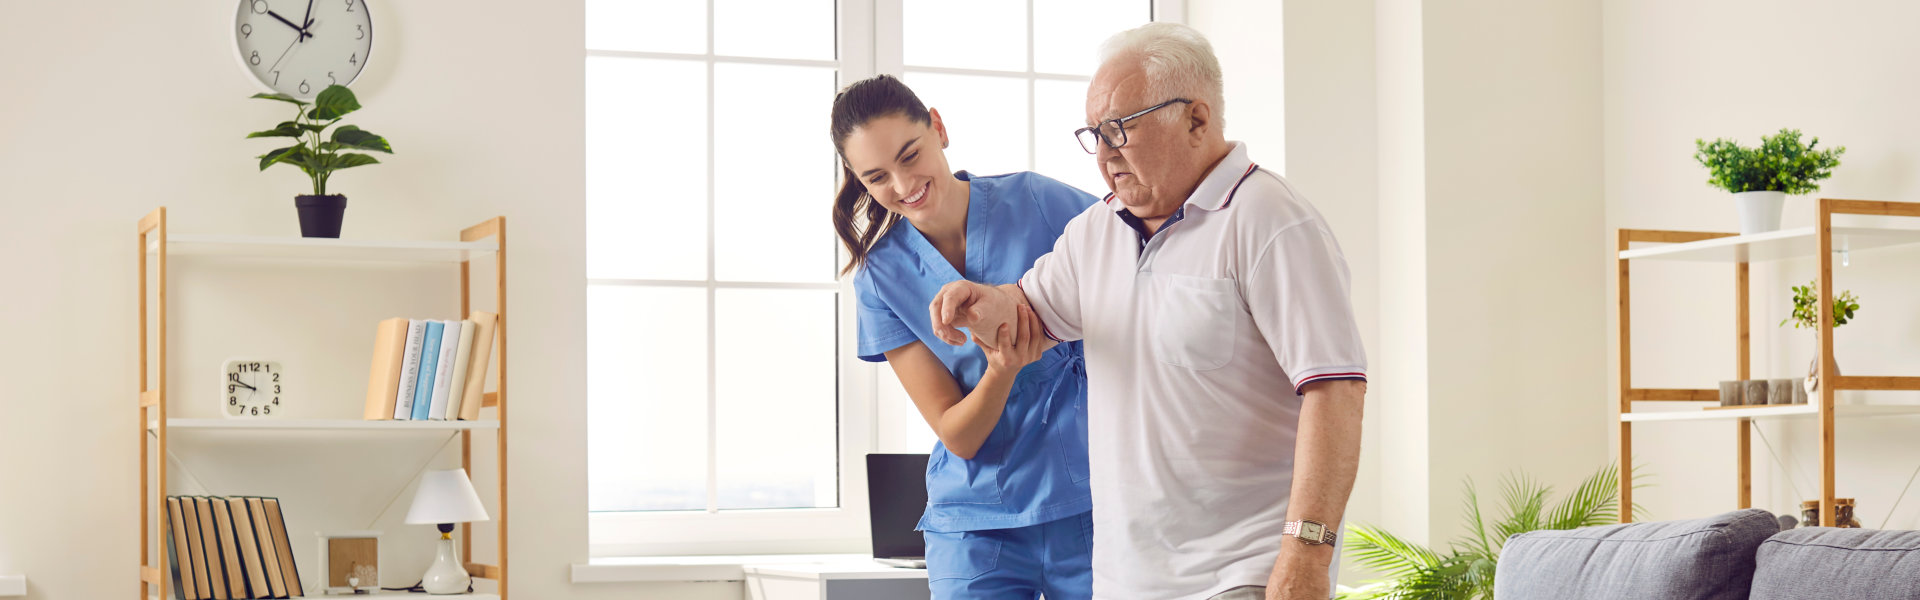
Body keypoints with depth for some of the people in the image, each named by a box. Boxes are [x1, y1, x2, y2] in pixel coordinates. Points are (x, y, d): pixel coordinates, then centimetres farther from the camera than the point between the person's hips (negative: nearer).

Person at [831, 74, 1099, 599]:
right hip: (976, 522, 1)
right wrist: (1004, 369, -23)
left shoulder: (1040, 202, -4)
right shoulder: (882, 278, 0)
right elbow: (957, 434, -4)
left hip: (1089, 504, -1)